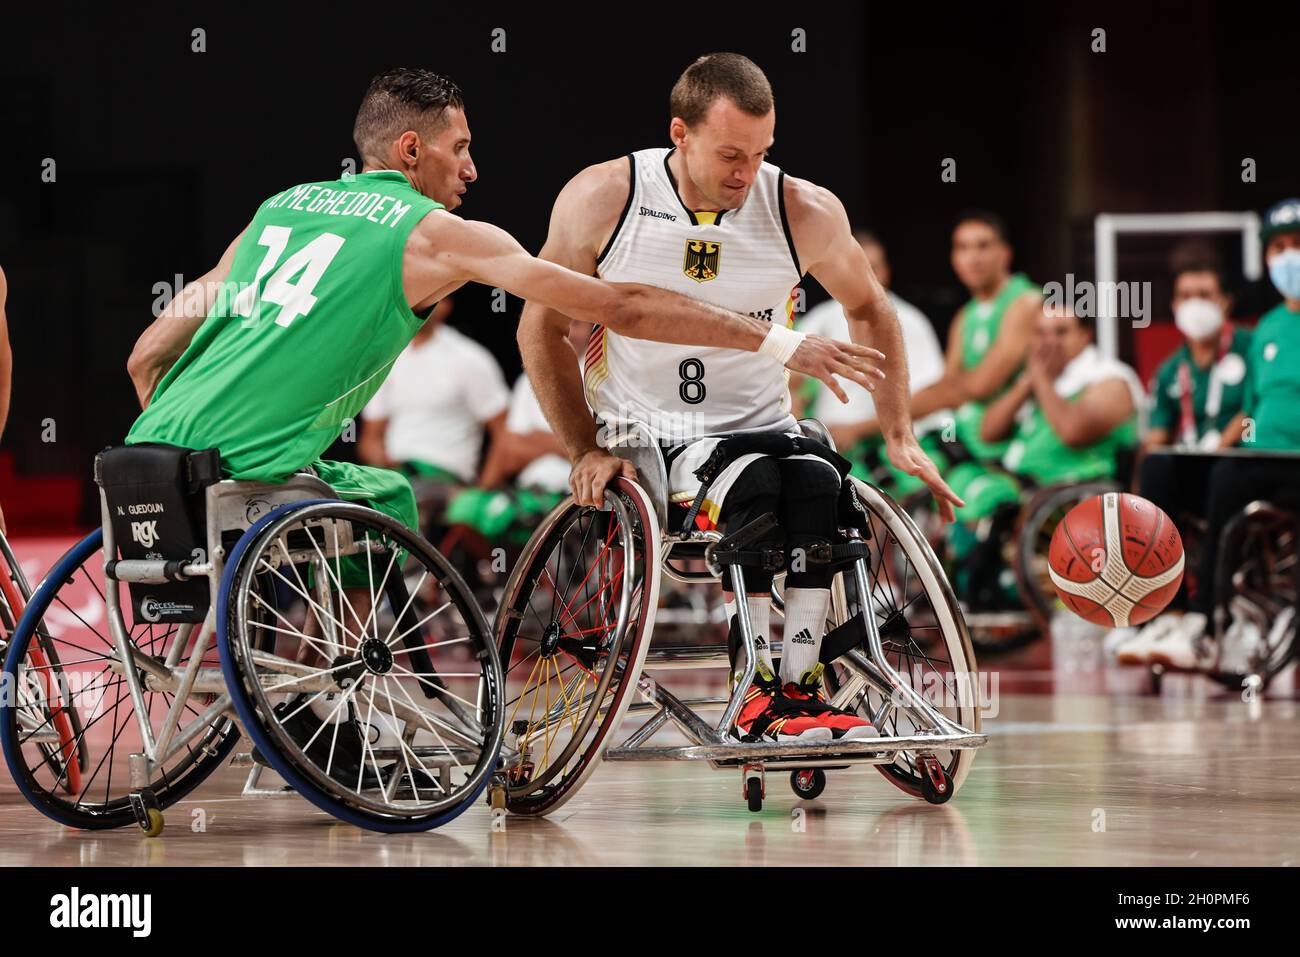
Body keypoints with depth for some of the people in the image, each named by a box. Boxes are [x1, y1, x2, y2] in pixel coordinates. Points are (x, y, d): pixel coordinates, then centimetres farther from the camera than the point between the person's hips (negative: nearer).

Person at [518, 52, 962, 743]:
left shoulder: (806, 213, -4)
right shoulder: (601, 199, -8)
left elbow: (868, 310, 15)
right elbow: (542, 328, 3)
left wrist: (898, 439, 7)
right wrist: (586, 453, -6)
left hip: (759, 427, 2)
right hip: (642, 440, -2)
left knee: (817, 481, -32)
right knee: (751, 485, -34)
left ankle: (799, 687, -29)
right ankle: (758, 692, -31)